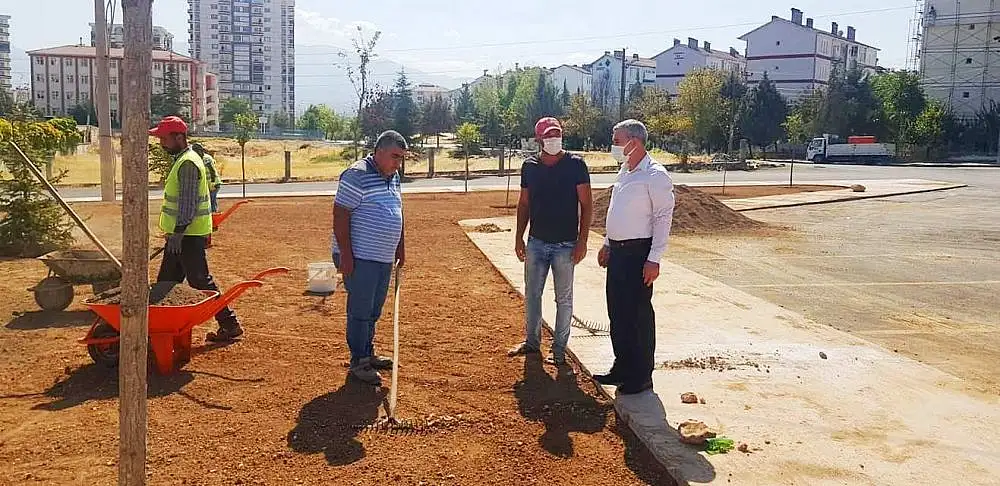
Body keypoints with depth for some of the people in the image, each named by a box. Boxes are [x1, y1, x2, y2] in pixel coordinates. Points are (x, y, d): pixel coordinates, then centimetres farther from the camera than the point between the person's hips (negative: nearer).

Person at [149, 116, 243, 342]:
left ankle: (229, 324, 0)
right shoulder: (182, 160, 16)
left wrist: (178, 232, -24)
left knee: (200, 282, -6)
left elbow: (188, 202, -23)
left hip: (189, 236, -10)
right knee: (165, 281, 14)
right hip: (182, 234, 10)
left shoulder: (188, 163, -17)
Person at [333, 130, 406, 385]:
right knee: (360, 311, -1)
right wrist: (345, 254, -20)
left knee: (374, 311, 18)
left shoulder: (393, 177, 12)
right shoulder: (357, 175, -15)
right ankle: (358, 362, 10)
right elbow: (340, 214, -18)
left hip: (384, 258, 9)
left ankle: (368, 353, 32)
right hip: (359, 258, -9)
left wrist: (400, 247, 21)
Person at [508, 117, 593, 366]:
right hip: (536, 242, 4)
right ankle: (532, 341, 30)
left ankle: (559, 349, 18)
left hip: (565, 245, -4)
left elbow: (586, 205, -7)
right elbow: (524, 204, 11)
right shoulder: (530, 166, 3)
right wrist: (519, 237, 7)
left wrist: (582, 241, -12)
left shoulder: (575, 164, -9)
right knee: (531, 294, 13)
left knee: (564, 298, 6)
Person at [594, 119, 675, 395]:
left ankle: (641, 377, 10)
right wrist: (607, 244, 21)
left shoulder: (655, 175, -14)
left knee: (638, 315, -1)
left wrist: (654, 259, -20)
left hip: (639, 253, -9)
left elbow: (663, 218, -17)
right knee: (617, 312, 14)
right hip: (618, 251, 9)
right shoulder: (624, 172, 13)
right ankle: (622, 369, 27)